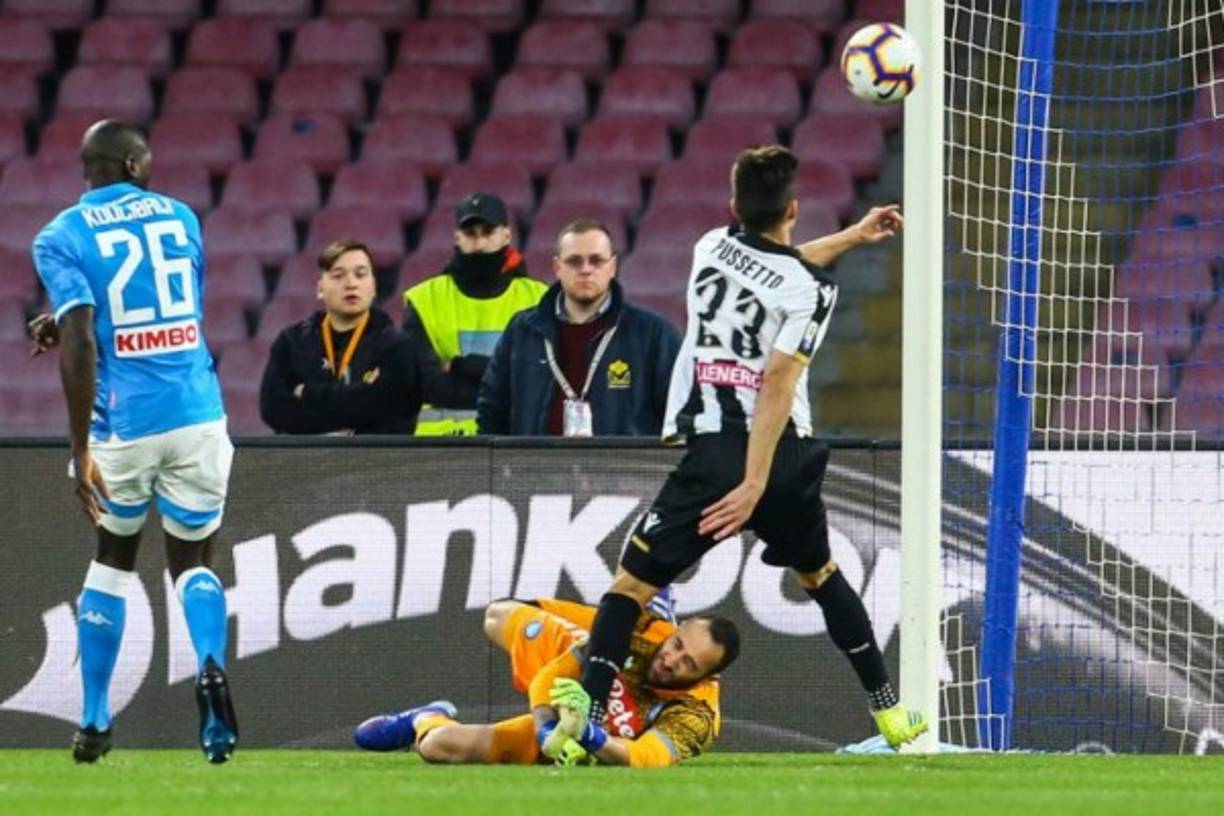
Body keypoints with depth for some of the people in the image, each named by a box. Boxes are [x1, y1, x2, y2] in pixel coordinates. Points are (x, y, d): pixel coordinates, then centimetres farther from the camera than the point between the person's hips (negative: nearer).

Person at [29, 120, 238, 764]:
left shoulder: (62, 239, -3)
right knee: (191, 559, 14)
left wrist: (81, 451, -13)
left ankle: (94, 722, 20)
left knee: (113, 558, 19)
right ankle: (210, 665, -17)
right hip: (198, 417, 2)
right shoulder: (180, 219, 10)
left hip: (125, 423, -2)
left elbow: (81, 344, -14)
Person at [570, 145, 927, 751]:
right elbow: (778, 385, -14)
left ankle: (584, 719, -18)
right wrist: (756, 485, -17)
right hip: (786, 460, 1)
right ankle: (889, 711, 29)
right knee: (820, 574, 24)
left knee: (631, 584, -1)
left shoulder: (713, 247, 5)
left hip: (715, 456, -1)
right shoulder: (813, 290, -5)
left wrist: (853, 235, 38)